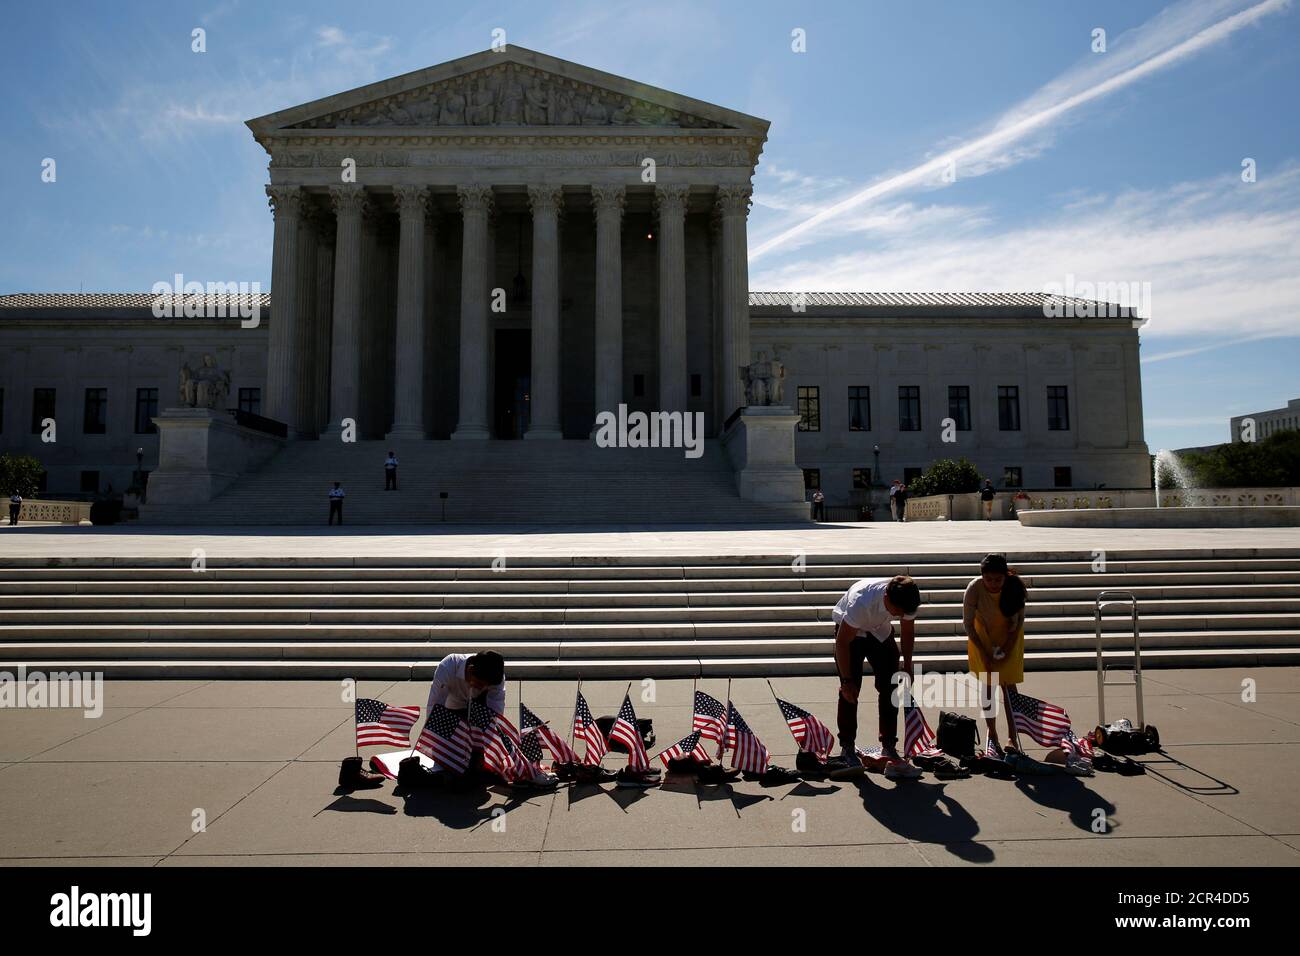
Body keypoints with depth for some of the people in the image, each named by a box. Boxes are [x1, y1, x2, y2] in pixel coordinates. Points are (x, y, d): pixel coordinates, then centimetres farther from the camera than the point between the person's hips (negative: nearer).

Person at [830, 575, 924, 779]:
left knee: (890, 688, -2)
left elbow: (908, 632, -3)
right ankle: (847, 748, -4)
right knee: (850, 690, -12)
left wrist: (907, 667, -1)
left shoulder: (906, 601, -26)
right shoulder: (861, 602, -42)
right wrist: (847, 680, -28)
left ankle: (889, 747, 8)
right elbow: (842, 642, -31)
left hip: (881, 632, 5)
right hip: (850, 631, -4)